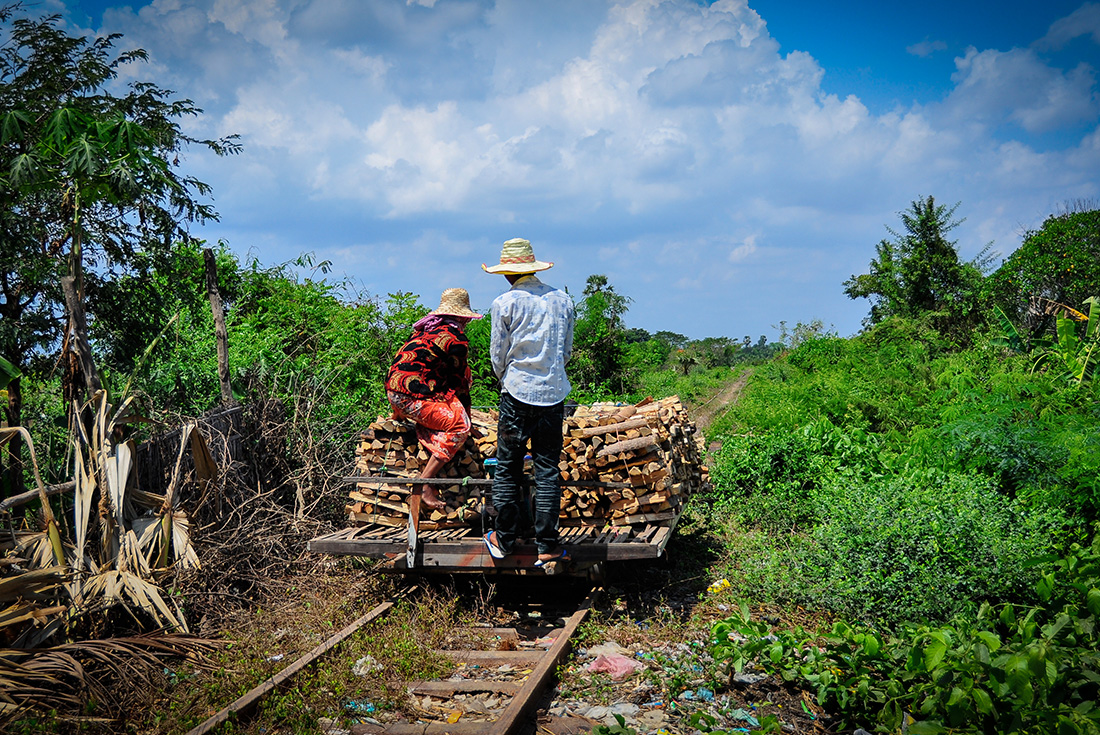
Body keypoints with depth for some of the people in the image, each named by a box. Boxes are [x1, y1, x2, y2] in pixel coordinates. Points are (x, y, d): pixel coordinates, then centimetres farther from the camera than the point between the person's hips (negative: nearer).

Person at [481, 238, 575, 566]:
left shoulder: (504, 303, -6)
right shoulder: (562, 300, 5)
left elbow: (497, 356, 0)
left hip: (518, 394, -3)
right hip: (554, 394, 3)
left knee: (507, 469, 8)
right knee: (548, 471, 6)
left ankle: (504, 540, 15)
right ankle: (547, 546, 7)